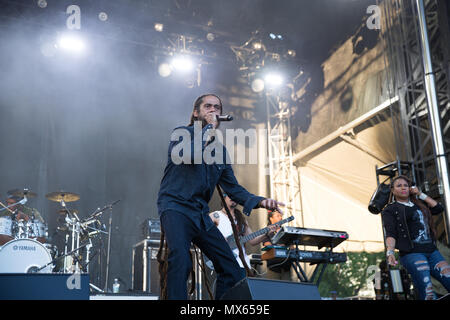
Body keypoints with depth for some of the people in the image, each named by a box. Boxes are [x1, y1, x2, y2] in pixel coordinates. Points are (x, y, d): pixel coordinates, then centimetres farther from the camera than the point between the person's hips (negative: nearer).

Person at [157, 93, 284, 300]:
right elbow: (188, 155, -20)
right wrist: (209, 128, -9)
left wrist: (259, 201, -1)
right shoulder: (181, 133, 4)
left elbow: (232, 187, 16)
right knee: (180, 259, -30)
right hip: (175, 207, -6)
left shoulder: (220, 149, 19)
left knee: (232, 271, 0)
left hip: (200, 214, 6)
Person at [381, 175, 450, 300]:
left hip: (432, 251, 5)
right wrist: (390, 252, -21)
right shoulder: (390, 210, 9)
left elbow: (439, 208, 17)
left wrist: (420, 194, 17)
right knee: (428, 293, -20)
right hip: (412, 253, -5)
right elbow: (390, 233, -3)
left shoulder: (419, 204, 27)